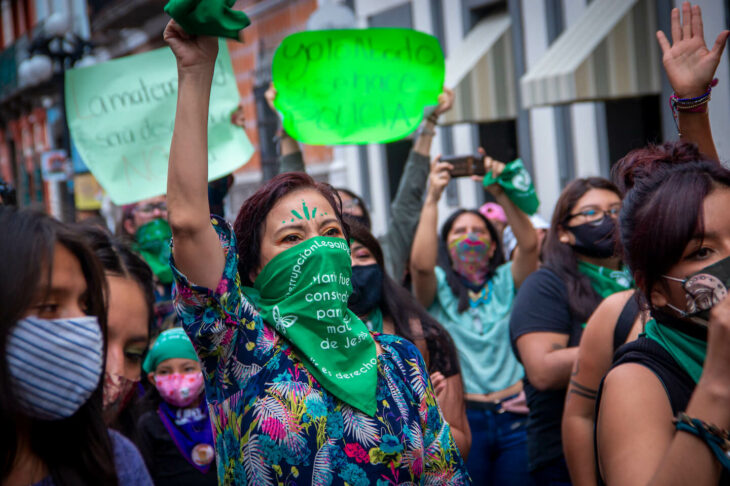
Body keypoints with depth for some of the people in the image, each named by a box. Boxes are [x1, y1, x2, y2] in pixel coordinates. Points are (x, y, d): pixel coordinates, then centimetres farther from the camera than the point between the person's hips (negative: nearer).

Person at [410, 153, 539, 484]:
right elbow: (421, 264, -16)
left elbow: (529, 244, -7)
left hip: (514, 415, 2)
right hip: (462, 416, -1)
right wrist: (433, 198, -14)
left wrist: (500, 192, -13)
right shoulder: (438, 287, 7)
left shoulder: (506, 281, 11)